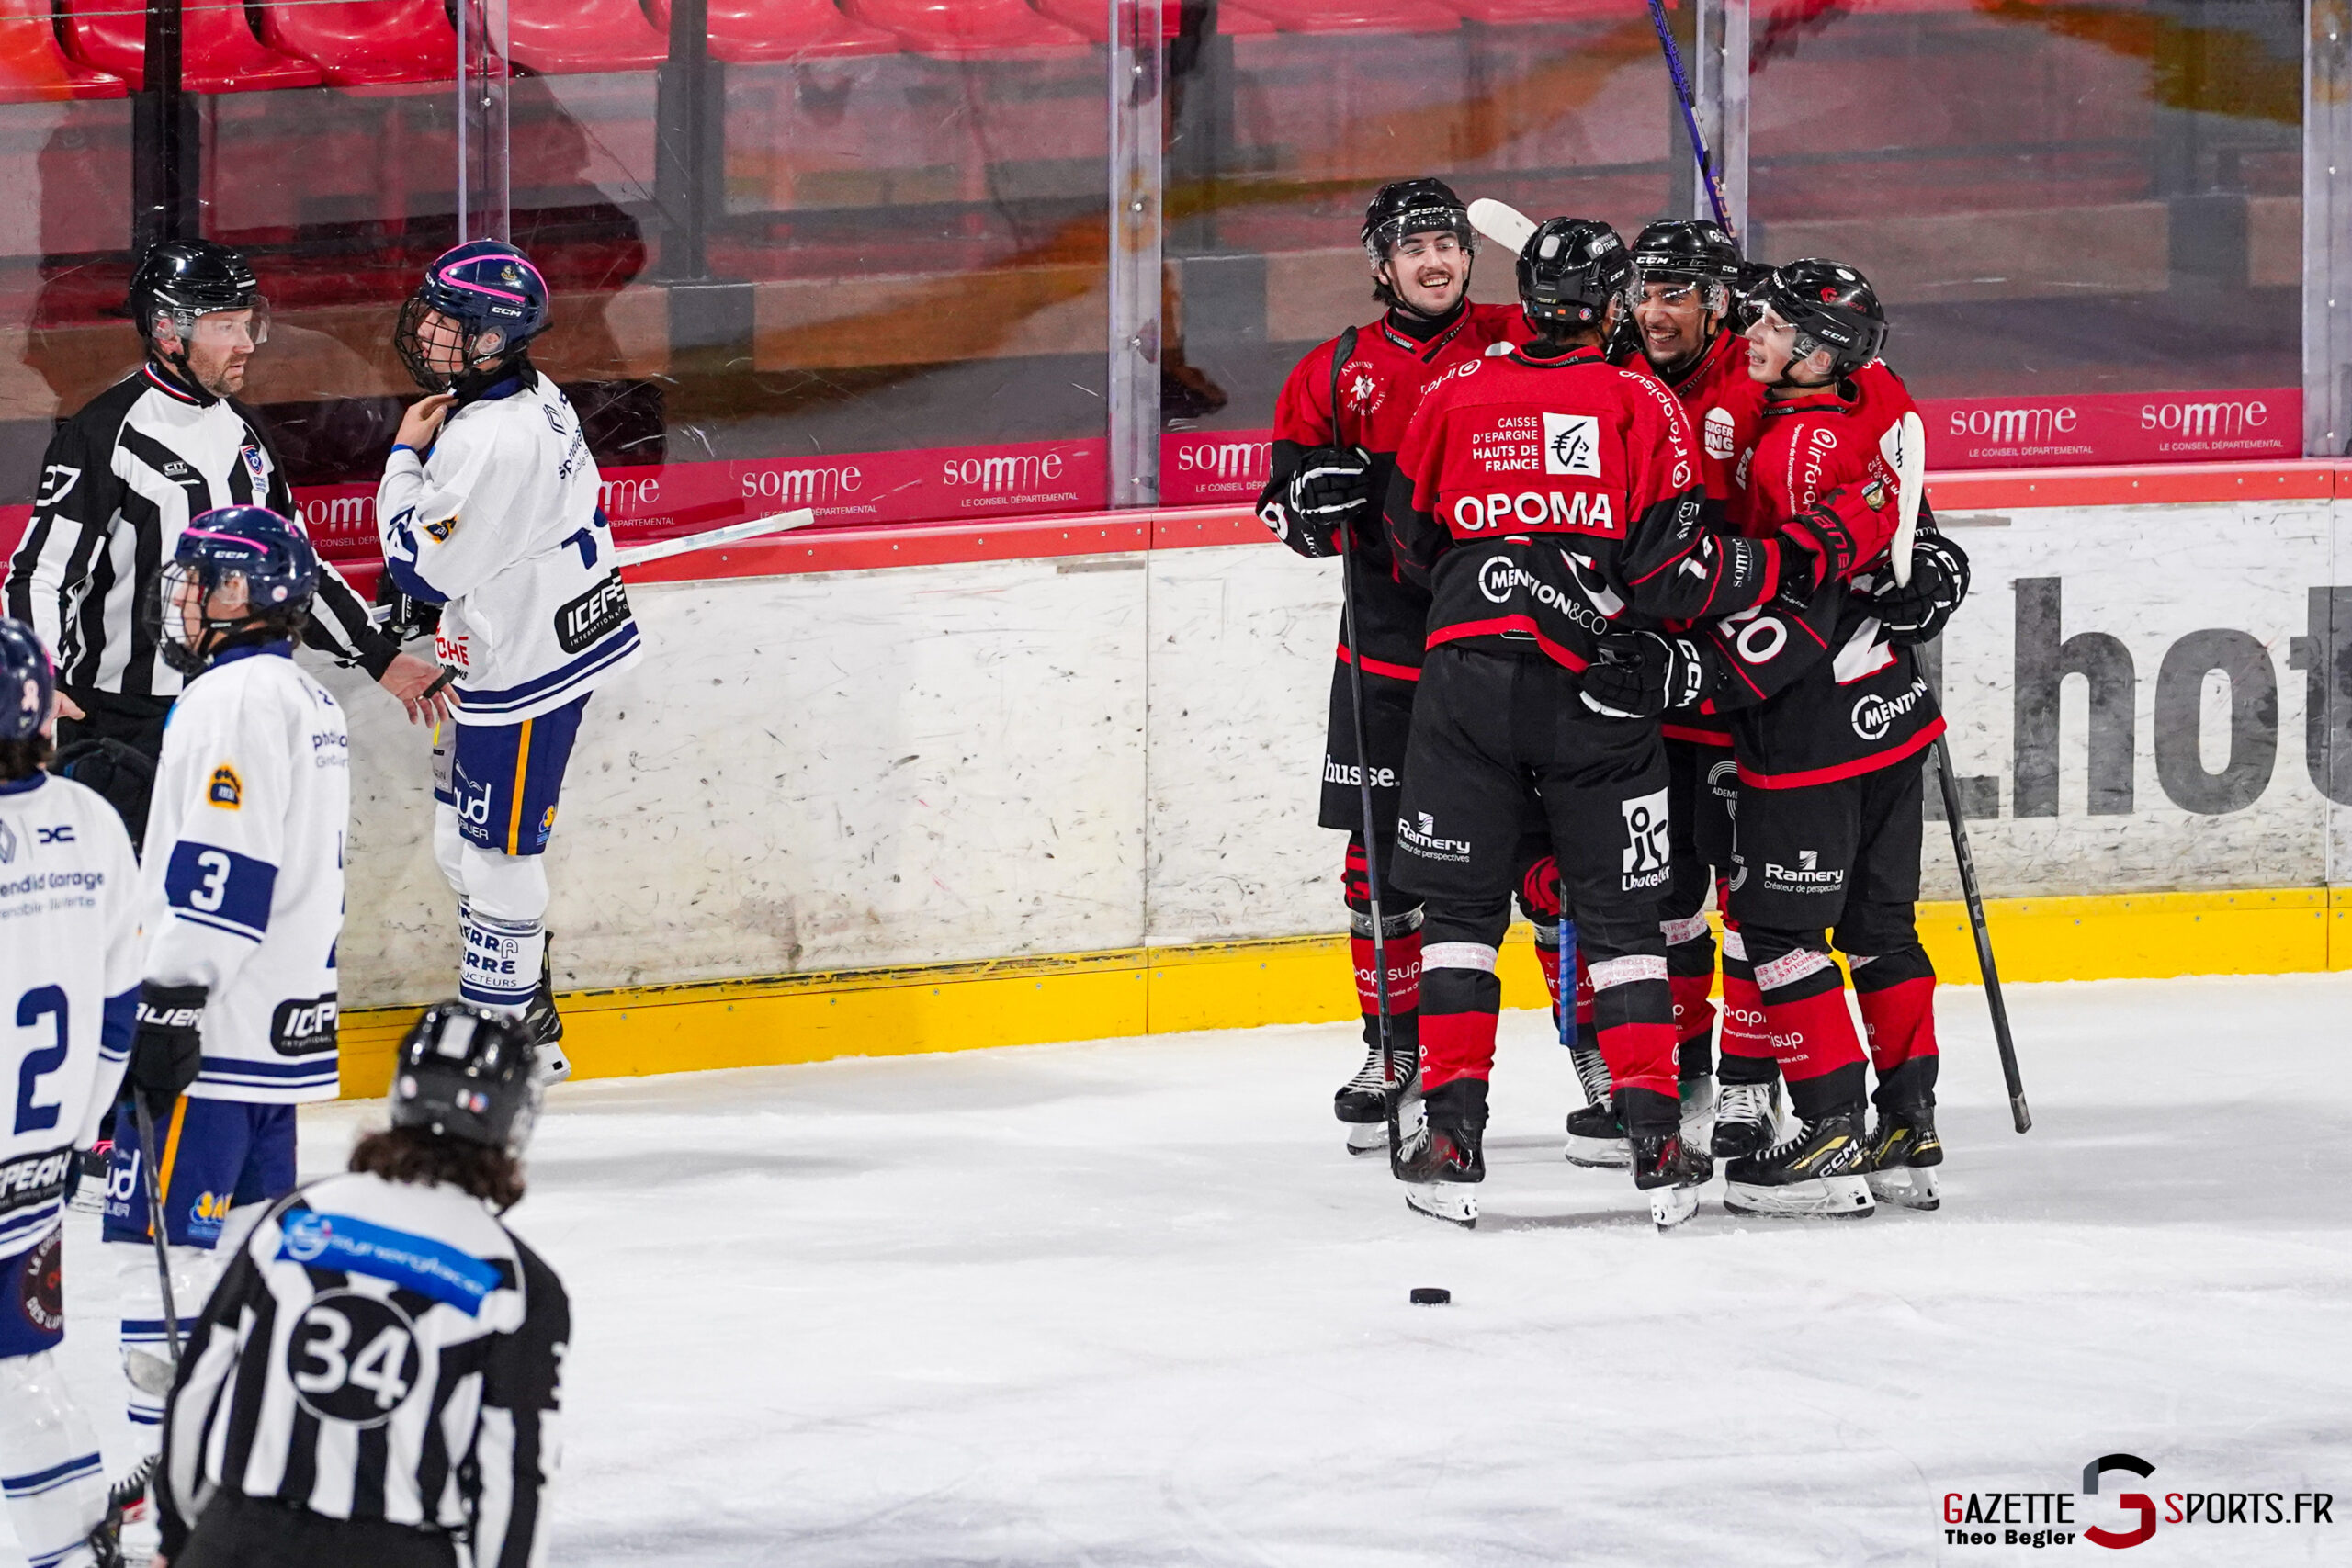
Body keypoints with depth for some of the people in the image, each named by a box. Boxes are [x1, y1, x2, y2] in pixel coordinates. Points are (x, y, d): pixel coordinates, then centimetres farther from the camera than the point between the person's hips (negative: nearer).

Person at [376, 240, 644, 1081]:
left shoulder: (492, 440, -28)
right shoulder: (533, 396, 4)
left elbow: (423, 568, -22)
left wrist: (405, 457, -11)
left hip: (522, 667, -10)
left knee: (496, 851, 0)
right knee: (461, 842, 19)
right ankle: (525, 1006, 31)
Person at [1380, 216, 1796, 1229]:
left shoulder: (1455, 396, 7)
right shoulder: (1644, 406, -1)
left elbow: (1412, 546, 16)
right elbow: (1673, 570, -8)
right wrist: (1767, 566, 8)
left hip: (1467, 678, 1)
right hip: (1594, 694, -1)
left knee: (1460, 908, 8)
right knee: (1620, 911, 6)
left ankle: (1452, 1137, 1)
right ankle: (1652, 1139, 0)